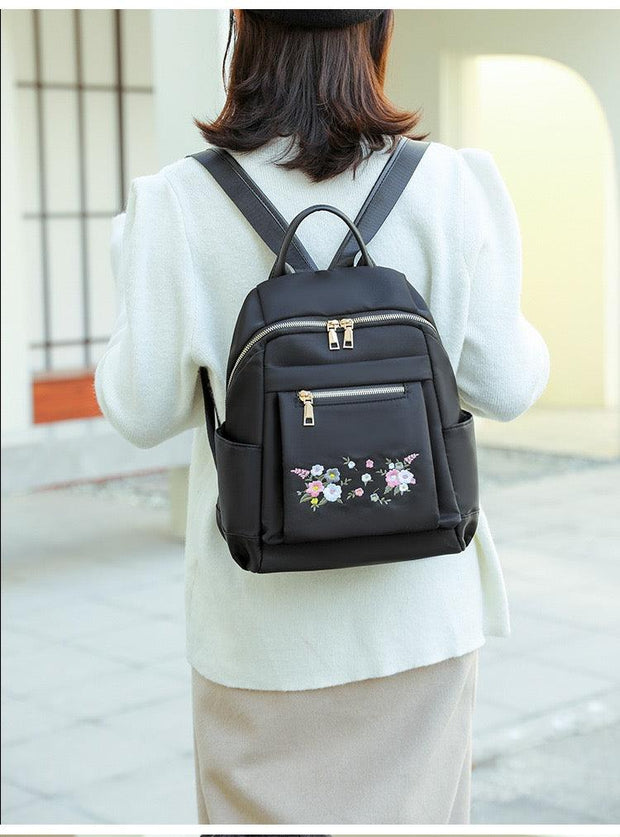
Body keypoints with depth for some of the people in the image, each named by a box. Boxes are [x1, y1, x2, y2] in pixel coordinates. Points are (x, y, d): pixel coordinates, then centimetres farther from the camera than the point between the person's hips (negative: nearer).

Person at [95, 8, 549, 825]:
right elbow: (503, 387, -4)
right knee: (411, 808, 15)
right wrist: (530, 342, 19)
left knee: (264, 811, 15)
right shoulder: (450, 188, -9)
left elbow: (143, 410, -5)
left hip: (264, 616, 0)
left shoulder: (180, 205, -11)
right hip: (417, 610, 1)